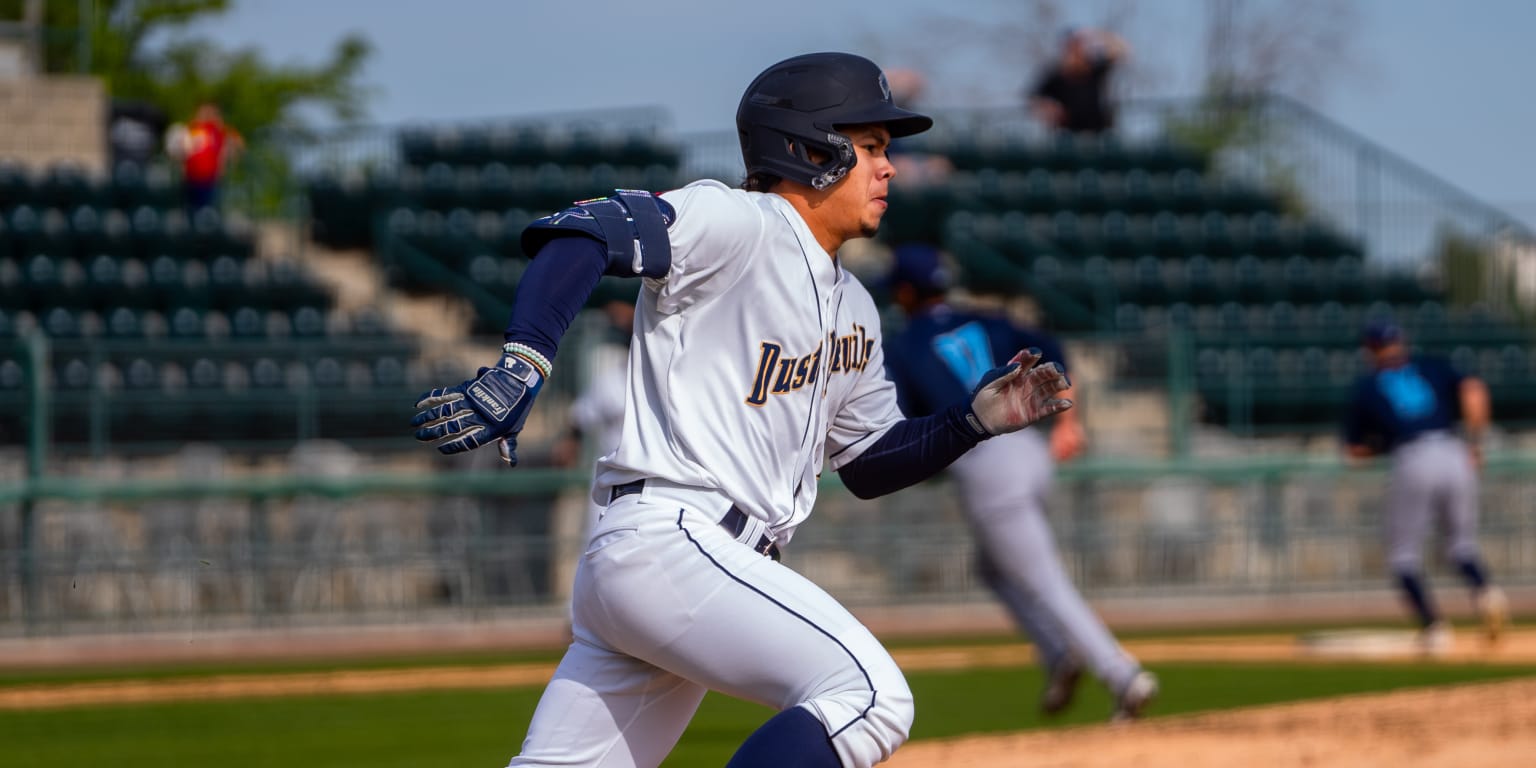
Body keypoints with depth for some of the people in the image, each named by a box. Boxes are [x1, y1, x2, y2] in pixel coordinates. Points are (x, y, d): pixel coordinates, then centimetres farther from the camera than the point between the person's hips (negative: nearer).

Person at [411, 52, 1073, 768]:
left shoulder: (852, 309, 23)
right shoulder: (735, 225, -5)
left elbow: (868, 463, 29)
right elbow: (579, 234, -19)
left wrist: (974, 421, 13)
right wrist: (522, 366, -33)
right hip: (666, 540, -10)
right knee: (869, 696, -22)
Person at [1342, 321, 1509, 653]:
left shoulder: (1365, 388, 15)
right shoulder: (1433, 368, 19)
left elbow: (1355, 449, 18)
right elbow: (1473, 389, 2)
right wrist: (1473, 442, 5)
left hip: (1412, 463, -3)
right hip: (1455, 457, 3)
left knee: (1404, 555, 10)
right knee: (1462, 543, 17)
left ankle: (1433, 628, -7)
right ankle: (1485, 591, -14)